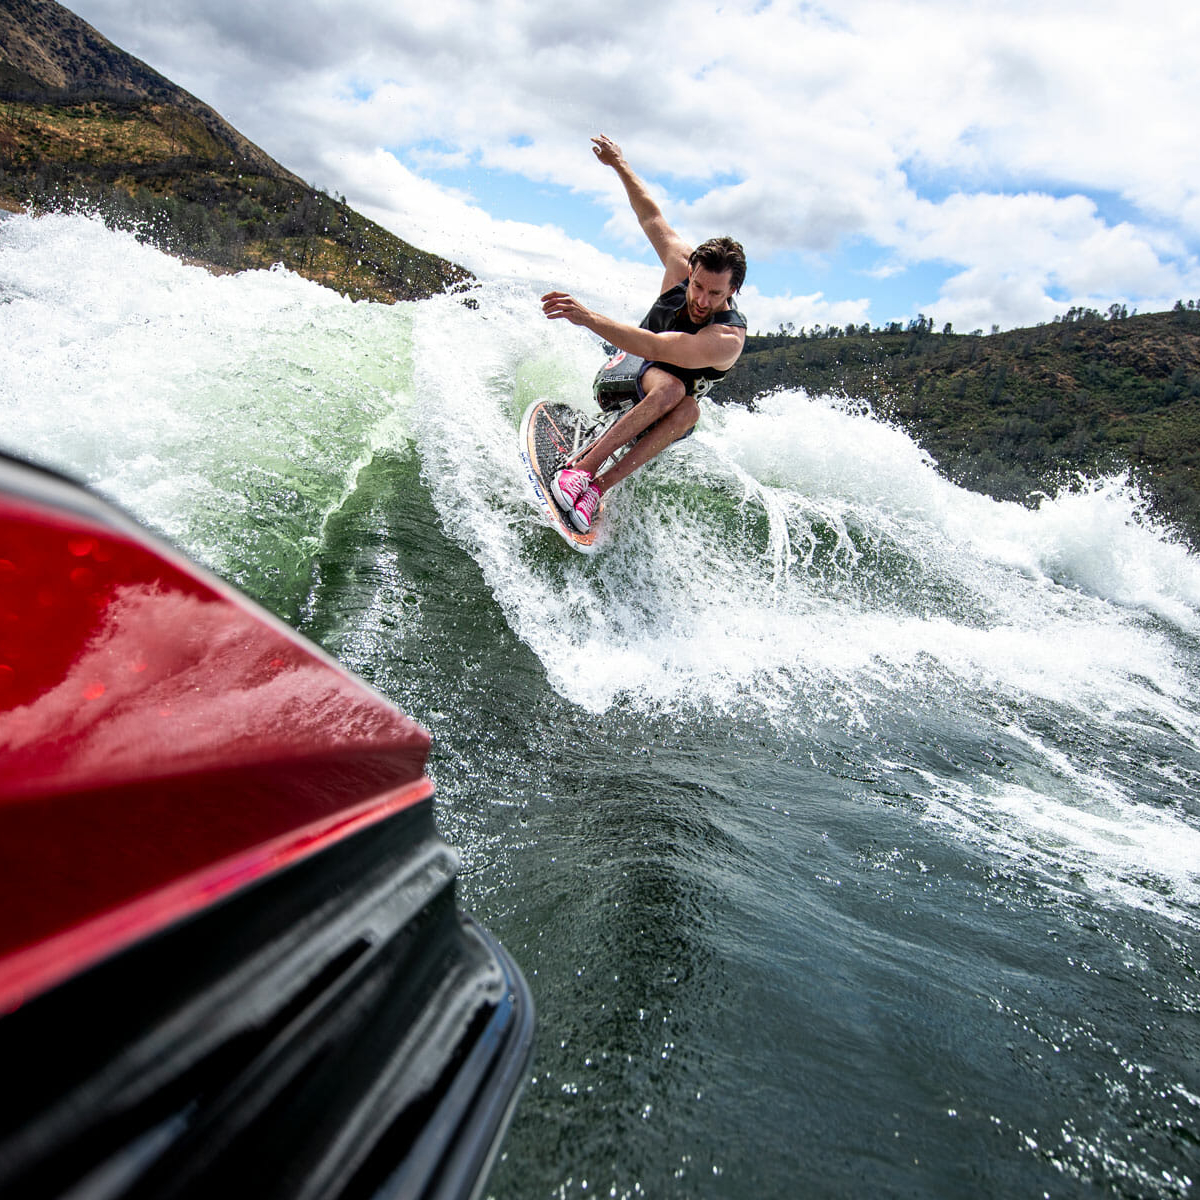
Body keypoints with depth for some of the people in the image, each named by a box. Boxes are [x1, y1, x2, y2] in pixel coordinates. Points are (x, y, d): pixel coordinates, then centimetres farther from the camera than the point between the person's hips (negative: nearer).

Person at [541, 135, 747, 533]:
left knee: (688, 409, -39)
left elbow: (654, 348, -45)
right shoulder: (682, 264, -14)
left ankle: (598, 485, -39)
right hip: (628, 376, 3)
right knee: (670, 386, -34)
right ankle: (583, 468, -42)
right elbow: (651, 216, 4)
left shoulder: (728, 338, -31)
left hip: (665, 419, -2)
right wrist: (620, 165, 11)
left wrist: (589, 318, -52)